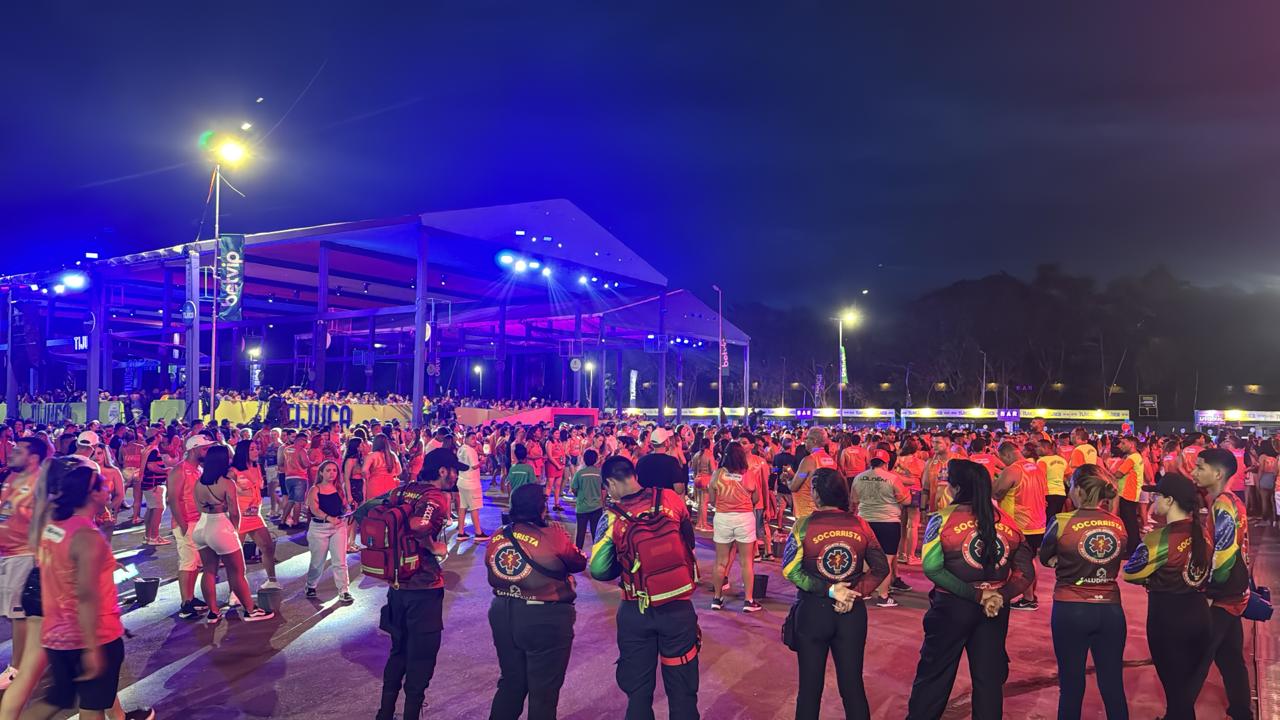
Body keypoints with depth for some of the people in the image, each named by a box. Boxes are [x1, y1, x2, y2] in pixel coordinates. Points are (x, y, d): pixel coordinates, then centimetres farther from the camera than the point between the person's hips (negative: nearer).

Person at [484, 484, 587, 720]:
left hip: (503, 615, 6)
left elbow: (493, 576, 9)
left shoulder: (497, 537, -2)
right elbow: (580, 563, -4)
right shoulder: (554, 536, -19)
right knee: (543, 691, 11)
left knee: (510, 683, 23)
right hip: (545, 620, -5)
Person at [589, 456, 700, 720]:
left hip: (636, 611, -1)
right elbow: (689, 541, 7)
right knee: (682, 688, 16)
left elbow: (599, 570, -12)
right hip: (679, 607, 1)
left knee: (638, 689, 18)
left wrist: (625, 566, 7)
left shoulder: (612, 517, -11)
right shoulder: (672, 499, -7)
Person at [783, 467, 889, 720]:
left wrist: (828, 590, -14)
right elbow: (881, 568, -2)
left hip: (813, 610, -2)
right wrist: (856, 594, -7)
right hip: (853, 612, 2)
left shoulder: (804, 526, -11)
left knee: (810, 685, 11)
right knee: (853, 683, 13)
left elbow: (790, 570, -17)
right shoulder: (860, 525, -3)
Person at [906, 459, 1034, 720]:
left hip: (952, 606, -3)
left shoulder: (943, 519, -12)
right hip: (996, 609, 4)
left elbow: (932, 568, -20)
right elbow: (1025, 570, 1)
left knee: (934, 674, 9)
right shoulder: (1007, 521, 1)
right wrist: (1002, 595, -9)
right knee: (989, 676, 15)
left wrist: (976, 595, -17)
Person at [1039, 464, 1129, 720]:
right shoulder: (1119, 524, 0)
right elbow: (1118, 559, 14)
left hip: (1071, 611, -3)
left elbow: (1045, 559, 2)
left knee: (1071, 685, 9)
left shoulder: (1062, 522, -13)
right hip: (1111, 610, 4)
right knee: (1113, 685, 13)